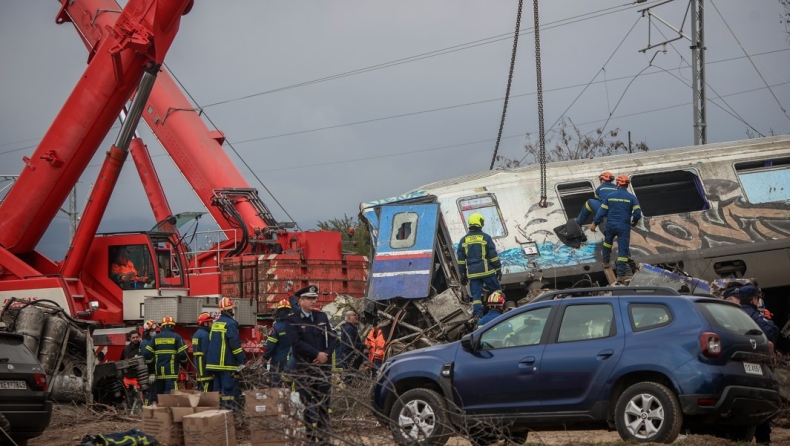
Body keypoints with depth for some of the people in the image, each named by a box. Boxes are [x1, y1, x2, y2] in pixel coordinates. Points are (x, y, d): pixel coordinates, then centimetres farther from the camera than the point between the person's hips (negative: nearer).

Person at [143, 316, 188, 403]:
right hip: (171, 370, -4)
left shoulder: (156, 337, 9)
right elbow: (183, 353, -7)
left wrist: (151, 361, 22)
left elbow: (146, 353, 4)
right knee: (170, 393, -9)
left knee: (158, 392, 13)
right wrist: (183, 362, 14)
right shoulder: (176, 337, -2)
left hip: (159, 370, 4)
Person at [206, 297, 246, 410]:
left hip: (214, 362, 8)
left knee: (218, 388, 11)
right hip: (227, 363, -8)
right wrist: (242, 360, -14)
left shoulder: (215, 323, 14)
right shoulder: (230, 323, -13)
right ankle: (229, 407, -12)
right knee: (229, 388, -8)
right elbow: (235, 343, -18)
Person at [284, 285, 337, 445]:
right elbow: (297, 343, -13)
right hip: (303, 368, -4)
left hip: (323, 367, 4)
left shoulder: (322, 317, 13)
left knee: (324, 403, 3)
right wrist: (317, 354, -15)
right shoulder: (292, 320, -1)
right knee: (307, 404, -1)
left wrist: (326, 354, -8)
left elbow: (332, 338, 9)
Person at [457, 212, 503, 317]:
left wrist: (463, 274, 16)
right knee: (496, 291, 9)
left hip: (472, 273, 3)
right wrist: (498, 269, 3)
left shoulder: (464, 240, 8)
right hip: (486, 271, -3)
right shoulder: (486, 237, -3)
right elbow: (493, 255, -5)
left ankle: (477, 315, -3)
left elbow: (460, 259, 10)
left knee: (476, 295, 5)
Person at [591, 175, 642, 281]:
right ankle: (621, 273, -4)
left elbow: (602, 211, 1)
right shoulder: (631, 197, -5)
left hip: (611, 225, 3)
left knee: (607, 242, 31)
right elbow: (637, 212, -10)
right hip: (624, 227, -3)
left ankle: (606, 261, 44)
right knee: (623, 248, -1)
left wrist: (595, 223, 6)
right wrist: (635, 222, 10)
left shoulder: (610, 196, 1)